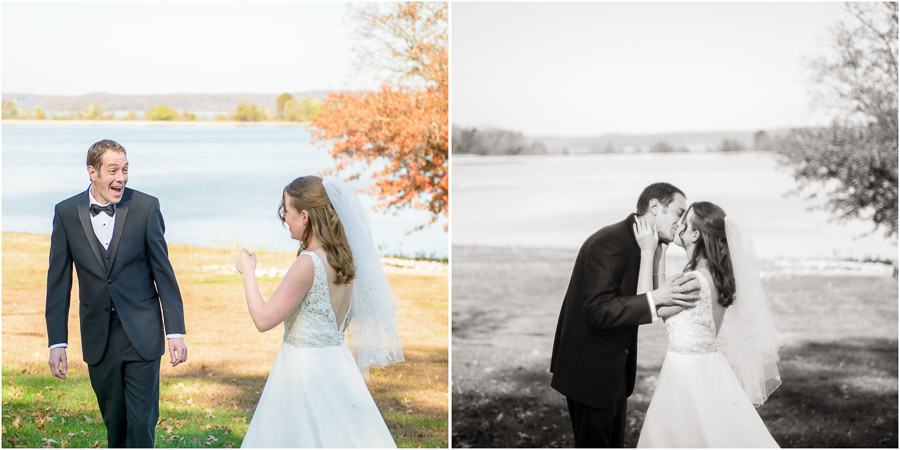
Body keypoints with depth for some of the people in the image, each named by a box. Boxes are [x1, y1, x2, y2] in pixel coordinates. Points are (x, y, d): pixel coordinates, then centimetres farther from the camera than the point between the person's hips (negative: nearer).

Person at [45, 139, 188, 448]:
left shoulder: (146, 207, -6)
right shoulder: (66, 213, -2)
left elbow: (163, 271, -3)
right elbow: (59, 281, 2)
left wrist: (176, 331, -7)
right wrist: (57, 342, -2)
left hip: (142, 335, -2)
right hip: (98, 338, 2)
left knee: (142, 421, -3)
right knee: (114, 421, 14)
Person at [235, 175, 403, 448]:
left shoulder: (309, 263, -20)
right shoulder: (343, 258, 5)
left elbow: (263, 320, -18)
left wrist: (248, 273, -6)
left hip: (305, 369, -8)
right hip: (336, 361, 8)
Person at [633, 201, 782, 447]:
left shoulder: (697, 281, -23)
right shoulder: (711, 274, 6)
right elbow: (663, 299, 14)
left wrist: (647, 252, -12)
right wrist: (658, 252, 11)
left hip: (690, 376, -9)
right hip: (702, 372, 9)